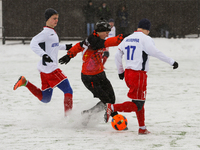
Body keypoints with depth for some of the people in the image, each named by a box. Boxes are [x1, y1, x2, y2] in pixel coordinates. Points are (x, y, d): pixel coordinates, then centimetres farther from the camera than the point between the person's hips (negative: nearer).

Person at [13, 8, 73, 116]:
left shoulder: (52, 32, 18)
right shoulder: (46, 32, -11)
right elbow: (33, 44, -24)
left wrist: (64, 47, 42)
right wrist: (43, 55, -38)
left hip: (45, 70, 10)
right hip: (49, 68, -10)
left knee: (45, 98, 14)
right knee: (68, 91, -9)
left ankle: (25, 82, 9)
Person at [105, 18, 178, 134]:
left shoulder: (127, 39, 13)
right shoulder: (145, 39, -9)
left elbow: (118, 55, 17)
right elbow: (156, 53, -17)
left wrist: (120, 71, 29)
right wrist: (171, 62, -11)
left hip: (128, 73, 8)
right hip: (139, 75, -8)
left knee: (140, 102, 18)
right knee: (137, 105, -6)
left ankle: (142, 128, 20)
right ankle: (112, 107, -20)